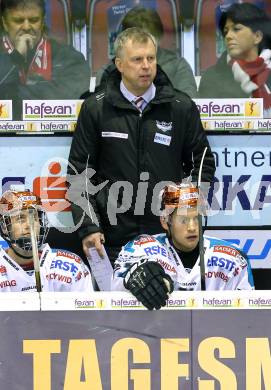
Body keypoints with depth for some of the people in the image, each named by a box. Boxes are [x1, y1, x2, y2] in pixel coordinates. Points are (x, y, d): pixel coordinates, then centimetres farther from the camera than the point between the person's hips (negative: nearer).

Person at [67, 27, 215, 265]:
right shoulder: (95, 108, 2)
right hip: (113, 239, 0)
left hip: (169, 235, 0)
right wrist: (88, 228, -5)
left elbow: (203, 164, 12)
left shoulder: (182, 107, 4)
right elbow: (79, 171, 3)